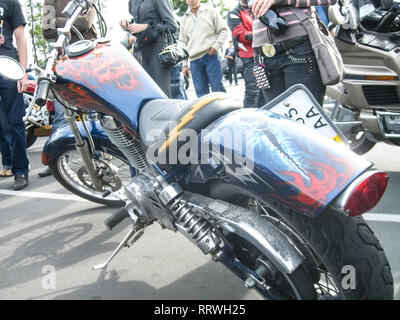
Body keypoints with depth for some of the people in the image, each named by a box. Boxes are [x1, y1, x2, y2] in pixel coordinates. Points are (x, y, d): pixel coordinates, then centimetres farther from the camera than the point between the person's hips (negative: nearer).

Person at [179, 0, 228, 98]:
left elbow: (223, 30, 5)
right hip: (194, 60, 3)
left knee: (217, 87, -7)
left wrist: (216, 47, -8)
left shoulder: (210, 11, 8)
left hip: (211, 56, -3)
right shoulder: (184, 19, 17)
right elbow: (183, 43, 16)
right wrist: (184, 64, 9)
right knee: (201, 91, -1)